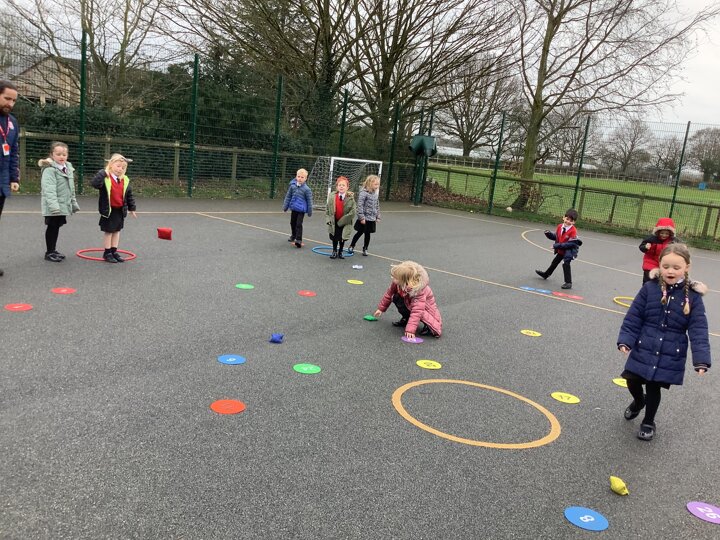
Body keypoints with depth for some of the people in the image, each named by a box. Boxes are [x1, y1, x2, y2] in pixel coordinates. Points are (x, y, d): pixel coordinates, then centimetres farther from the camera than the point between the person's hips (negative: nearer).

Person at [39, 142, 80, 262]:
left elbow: (71, 188, 23)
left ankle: (53, 250, 25)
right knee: (52, 226, -2)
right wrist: (53, 204, -31)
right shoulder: (49, 169, -13)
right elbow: (49, 188, -22)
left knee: (57, 226, 14)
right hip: (54, 206, -7)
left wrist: (74, 203, 25)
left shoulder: (68, 168, 14)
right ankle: (49, 252, 7)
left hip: (64, 205, 8)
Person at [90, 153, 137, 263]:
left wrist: (132, 208, 14)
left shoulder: (125, 180, 4)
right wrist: (103, 172, -32)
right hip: (108, 210, -5)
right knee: (108, 232, 4)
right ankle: (107, 253, 15)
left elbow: (129, 195, 12)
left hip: (120, 210, 5)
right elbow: (95, 184, -32)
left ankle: (114, 251, 24)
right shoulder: (105, 177, -12)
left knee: (117, 231, 13)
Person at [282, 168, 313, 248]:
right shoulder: (292, 186, -2)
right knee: (293, 223, 20)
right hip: (293, 208, 5)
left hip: (301, 209, -5)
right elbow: (288, 197, 8)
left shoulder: (306, 189, -12)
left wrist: (309, 211, -2)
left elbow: (309, 201, -5)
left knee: (299, 224, -10)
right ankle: (293, 235, 42)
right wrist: (285, 207, 11)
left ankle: (298, 240, -6)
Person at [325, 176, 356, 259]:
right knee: (334, 237, 13)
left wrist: (343, 220, -16)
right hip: (334, 221, 2)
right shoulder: (332, 196, -8)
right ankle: (334, 251, 30)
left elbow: (353, 212, -16)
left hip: (345, 222, -2)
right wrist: (328, 219, -7)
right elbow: (328, 209, 1)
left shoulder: (350, 198, -16)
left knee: (342, 238, 9)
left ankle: (340, 252, 29)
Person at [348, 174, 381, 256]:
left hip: (372, 219, 5)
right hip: (364, 218, -5)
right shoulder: (364, 193, -17)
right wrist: (361, 218, -20)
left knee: (367, 234, 11)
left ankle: (365, 249, 24)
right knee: (360, 233, 7)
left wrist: (378, 216, 14)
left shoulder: (376, 193, 6)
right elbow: (360, 206, -19)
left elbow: (377, 206, 15)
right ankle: (352, 246, 26)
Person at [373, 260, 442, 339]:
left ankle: (428, 326, -7)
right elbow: (389, 293, -1)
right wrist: (381, 308, 9)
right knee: (396, 298, -14)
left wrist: (410, 329, -49)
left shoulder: (419, 291, -38)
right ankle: (406, 319, 6)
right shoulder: (397, 284, -21)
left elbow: (417, 311, -44)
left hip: (426, 309, -7)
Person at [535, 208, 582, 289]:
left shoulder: (573, 231, -26)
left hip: (569, 250, -7)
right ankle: (546, 274, 46)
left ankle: (568, 283, -16)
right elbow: (555, 237, 9)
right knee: (554, 262, 24)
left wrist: (558, 245, -31)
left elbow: (571, 244, -28)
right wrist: (549, 234, -11)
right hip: (561, 250, 7)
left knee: (566, 264, -22)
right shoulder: (560, 226, -7)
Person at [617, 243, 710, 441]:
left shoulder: (692, 297, -8)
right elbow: (633, 318, -4)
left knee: (653, 388, 7)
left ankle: (648, 423, 34)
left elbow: (698, 330, -10)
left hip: (670, 356, -1)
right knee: (632, 381, 7)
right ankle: (638, 401, 44)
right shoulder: (650, 288, -7)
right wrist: (625, 341, -11)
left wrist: (701, 359, -17)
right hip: (643, 349, 1)